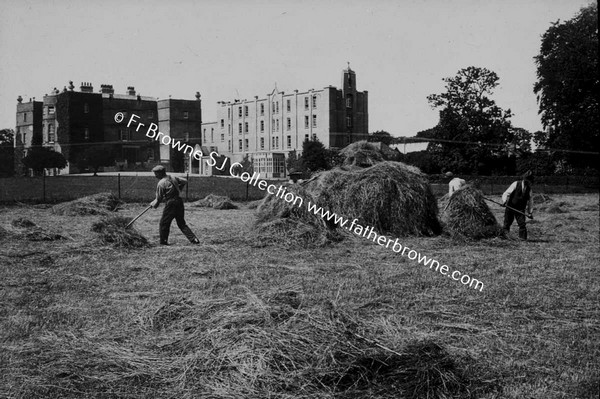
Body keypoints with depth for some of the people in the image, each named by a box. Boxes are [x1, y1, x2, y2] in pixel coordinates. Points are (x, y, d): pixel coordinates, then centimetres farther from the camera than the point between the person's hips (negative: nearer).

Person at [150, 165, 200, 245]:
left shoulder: (161, 183, -12)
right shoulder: (173, 178, 8)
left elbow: (159, 198, -7)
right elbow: (185, 181, 19)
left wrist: (153, 204, 12)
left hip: (171, 204, -7)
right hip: (180, 202, 7)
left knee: (164, 223, 9)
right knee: (181, 223, 13)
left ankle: (163, 241, 15)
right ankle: (194, 239, 4)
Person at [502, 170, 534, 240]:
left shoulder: (529, 188, 5)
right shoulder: (516, 184, -5)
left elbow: (529, 200, 15)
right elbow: (506, 193, -8)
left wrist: (529, 212, 13)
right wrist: (504, 201, -26)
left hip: (520, 210, 2)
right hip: (510, 207, -2)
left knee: (522, 224, -12)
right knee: (507, 223, 2)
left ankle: (523, 239, -8)